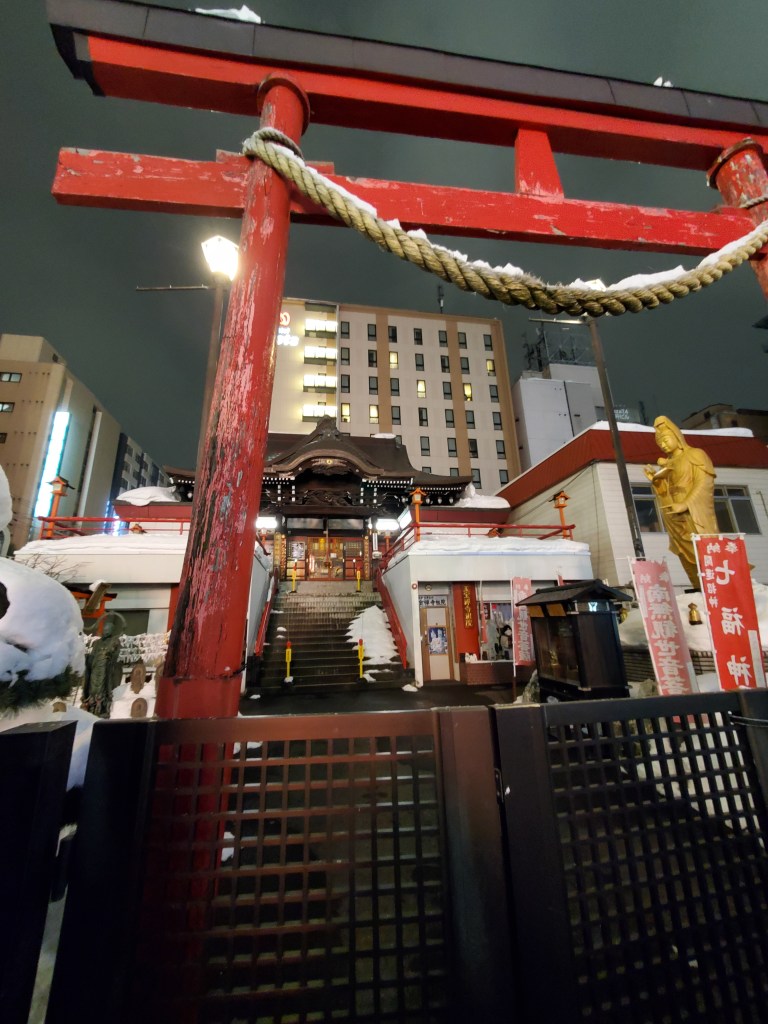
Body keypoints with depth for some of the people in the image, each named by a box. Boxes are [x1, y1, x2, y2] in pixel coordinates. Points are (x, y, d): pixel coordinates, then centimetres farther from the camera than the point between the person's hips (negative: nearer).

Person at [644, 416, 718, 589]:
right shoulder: (667, 465, 20)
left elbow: (705, 482, -7)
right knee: (689, 560, 0)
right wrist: (655, 480, 1)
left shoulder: (695, 454, 6)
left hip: (695, 515, -5)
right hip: (677, 519, 5)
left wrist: (686, 504, -17)